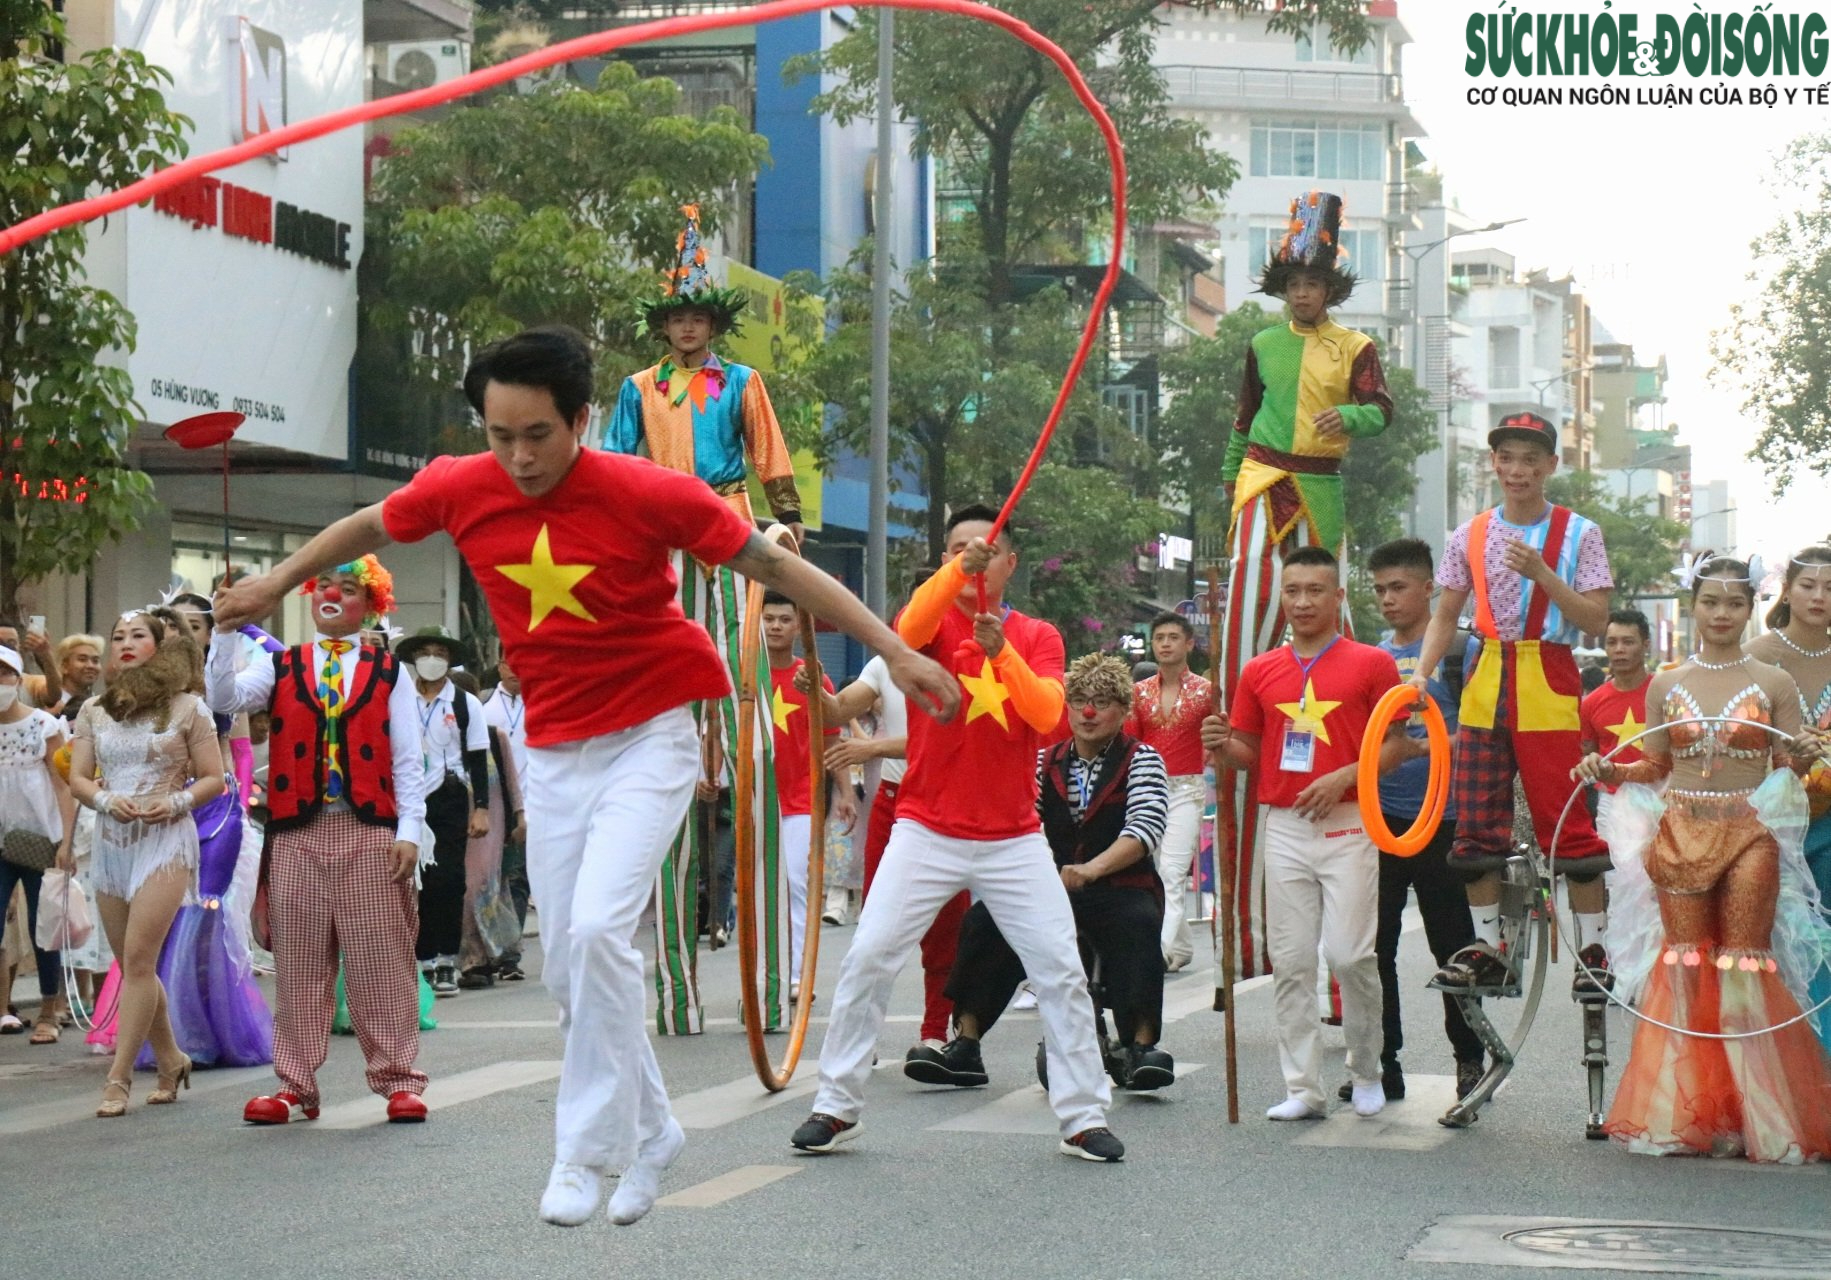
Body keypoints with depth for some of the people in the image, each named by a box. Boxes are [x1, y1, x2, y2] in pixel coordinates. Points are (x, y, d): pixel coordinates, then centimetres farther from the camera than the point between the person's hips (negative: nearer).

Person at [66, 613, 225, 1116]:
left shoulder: (187, 708, 0)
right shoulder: (94, 712, 10)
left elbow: (213, 778, 1)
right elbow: (77, 778, 7)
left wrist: (176, 802, -16)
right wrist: (106, 799, -13)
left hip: (165, 839, -5)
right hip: (111, 842, 5)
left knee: (138, 959, -14)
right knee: (133, 965, 8)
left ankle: (118, 1076, -12)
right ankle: (170, 1060, 25)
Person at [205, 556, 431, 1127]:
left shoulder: (389, 672, 7)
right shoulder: (280, 669, 11)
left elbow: (407, 760, 3)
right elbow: (224, 699, -5)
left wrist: (409, 832, -5)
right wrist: (225, 633, -15)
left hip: (369, 832, -1)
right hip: (297, 835, 2)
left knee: (381, 962, 0)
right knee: (298, 965, 5)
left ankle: (399, 1082, 5)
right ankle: (295, 1085, 10)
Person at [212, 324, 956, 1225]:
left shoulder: (648, 493, -18)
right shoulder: (459, 490, -7)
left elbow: (775, 566, -11)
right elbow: (369, 527, 14)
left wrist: (894, 651, -12)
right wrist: (277, 582, 25)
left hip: (650, 737, -5)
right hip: (553, 752, 5)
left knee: (598, 930, -21)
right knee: (565, 965, 7)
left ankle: (586, 1150, -7)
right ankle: (650, 1133, 27)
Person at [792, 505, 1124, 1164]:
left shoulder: (1037, 636, 6)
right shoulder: (934, 618, 1)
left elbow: (1048, 715, -12)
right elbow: (910, 628, -25)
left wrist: (1002, 651, -27)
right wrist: (955, 570, -42)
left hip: (1013, 839, 1)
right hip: (927, 831, -1)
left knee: (1060, 970, -3)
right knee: (868, 958, -5)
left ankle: (1084, 1116, 6)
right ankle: (836, 1106, 7)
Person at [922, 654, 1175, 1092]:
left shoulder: (1141, 760, 2)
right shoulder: (1046, 762, 14)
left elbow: (1146, 827, -14)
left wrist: (1092, 868, -31)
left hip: (1122, 887, -3)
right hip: (1055, 888, 3)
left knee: (1138, 925, -38)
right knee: (983, 920, -20)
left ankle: (1142, 1046, -38)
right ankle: (965, 1047, -18)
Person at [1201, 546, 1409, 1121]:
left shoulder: (1372, 664, 3)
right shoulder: (1260, 672, 12)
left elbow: (1397, 743, 2)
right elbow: (1250, 752, 17)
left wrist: (1345, 777, -13)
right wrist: (1222, 746, -5)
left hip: (1346, 824, -3)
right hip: (1283, 828, 3)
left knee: (1349, 953, -9)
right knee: (1290, 961, 1)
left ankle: (1366, 1070, 13)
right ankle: (1302, 1088, 6)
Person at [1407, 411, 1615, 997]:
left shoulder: (1579, 534, 0)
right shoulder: (1470, 536, 9)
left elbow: (1596, 620, -7)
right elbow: (1445, 616, 11)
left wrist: (1540, 571, -19)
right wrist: (1422, 672, -5)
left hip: (1549, 683, -4)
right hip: (1486, 680, 4)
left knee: (1566, 817, -7)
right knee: (1477, 818, 4)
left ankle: (1594, 948, -1)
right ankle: (1487, 947, 13)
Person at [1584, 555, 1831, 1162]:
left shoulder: (1774, 684, 4)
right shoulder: (1665, 686, 9)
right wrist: (1608, 771, -4)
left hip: (1750, 837, -2)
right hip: (1680, 835, 2)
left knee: (1746, 965, -4)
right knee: (1685, 966, 0)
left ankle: (1762, 1115, 4)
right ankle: (1682, 1113, 6)